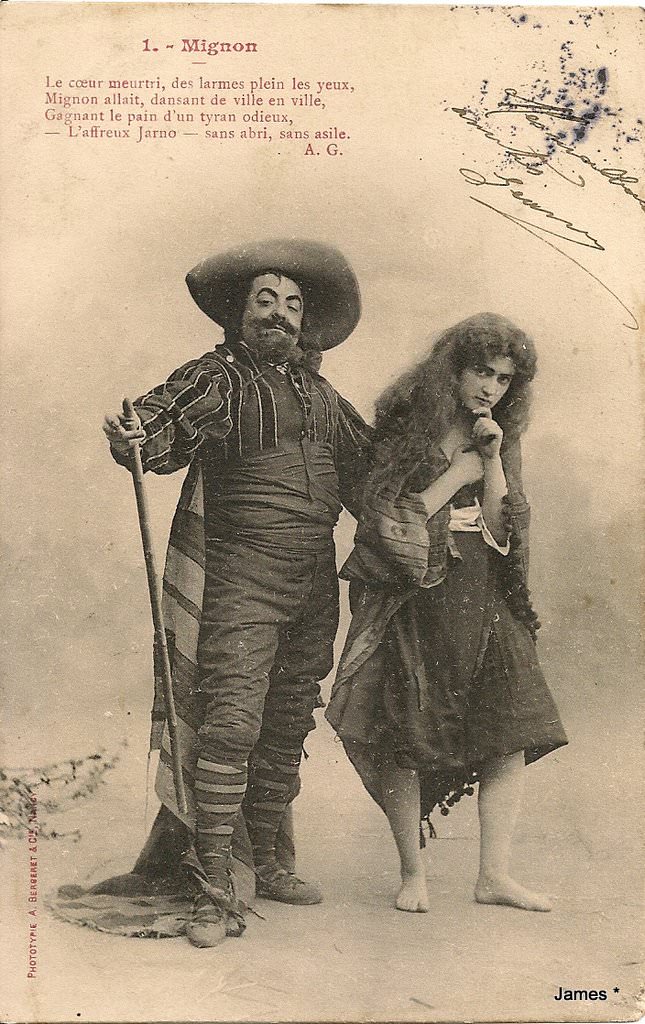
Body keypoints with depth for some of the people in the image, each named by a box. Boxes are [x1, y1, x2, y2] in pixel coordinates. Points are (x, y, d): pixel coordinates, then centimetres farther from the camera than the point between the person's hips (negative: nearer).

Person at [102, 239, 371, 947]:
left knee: (287, 727, 13)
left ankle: (266, 863, 28)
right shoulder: (217, 376, -1)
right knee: (231, 723, -11)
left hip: (315, 581, 6)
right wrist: (132, 437, -39)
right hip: (242, 576, -6)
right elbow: (161, 427, -18)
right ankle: (214, 892, -3)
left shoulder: (322, 394, 16)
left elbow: (366, 475, 25)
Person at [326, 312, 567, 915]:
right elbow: (393, 519, -11)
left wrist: (492, 459, -7)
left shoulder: (498, 440, 12)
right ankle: (412, 872, 14)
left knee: (511, 732, -3)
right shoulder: (405, 428, -1)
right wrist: (465, 466, -8)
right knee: (403, 740, -2)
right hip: (412, 599, -4)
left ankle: (494, 875, 8)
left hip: (483, 598, 4)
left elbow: (500, 529, 3)